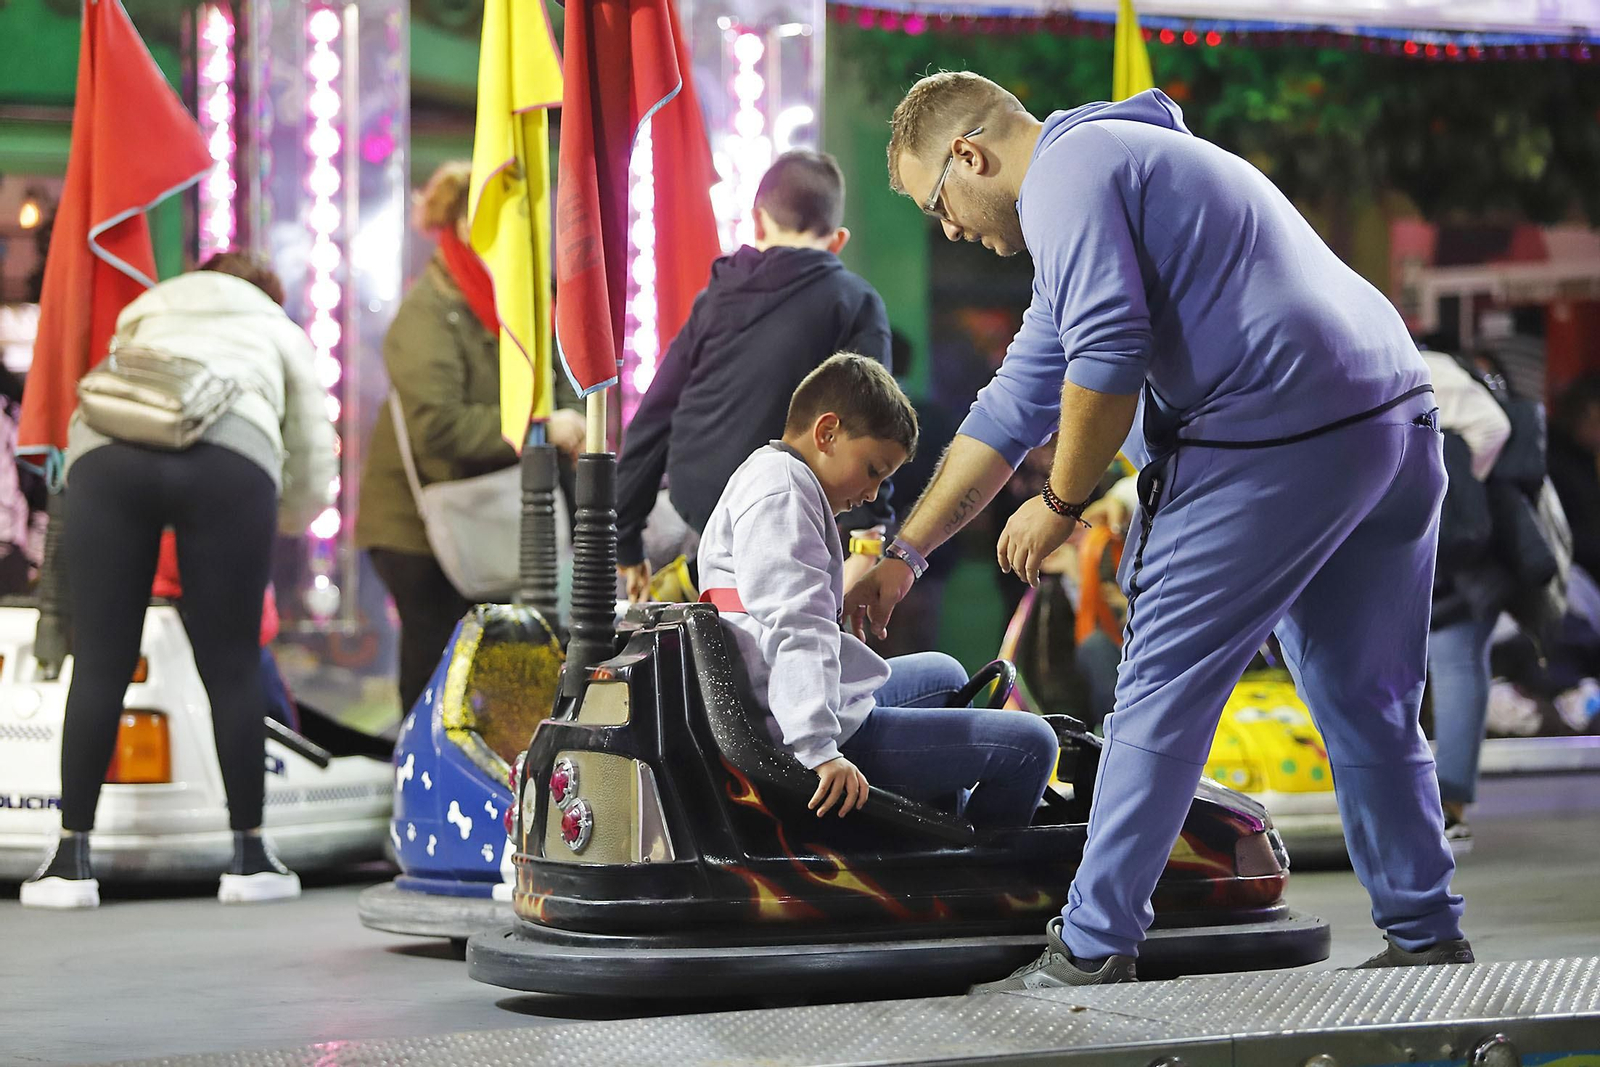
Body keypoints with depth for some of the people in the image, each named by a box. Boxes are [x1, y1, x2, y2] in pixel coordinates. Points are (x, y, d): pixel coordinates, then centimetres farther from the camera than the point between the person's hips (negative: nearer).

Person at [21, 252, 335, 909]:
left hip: (105, 455, 1)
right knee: (231, 668, 6)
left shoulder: (146, 314, 41)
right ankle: (249, 859, 11)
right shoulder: (280, 332, 35)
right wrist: (273, 522, 51)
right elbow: (314, 479, 30)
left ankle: (72, 861, 4)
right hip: (227, 459, -1)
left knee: (100, 663, 4)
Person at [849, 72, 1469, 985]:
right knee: (1371, 707, 17)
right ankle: (1428, 939, 21)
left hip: (1275, 438, -10)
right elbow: (1015, 406, 31)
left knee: (1163, 694, -2)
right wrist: (904, 557, 31)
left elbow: (1109, 359, -17)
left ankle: (1092, 954, 2)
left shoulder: (1065, 174, -3)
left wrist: (1062, 504, -1)